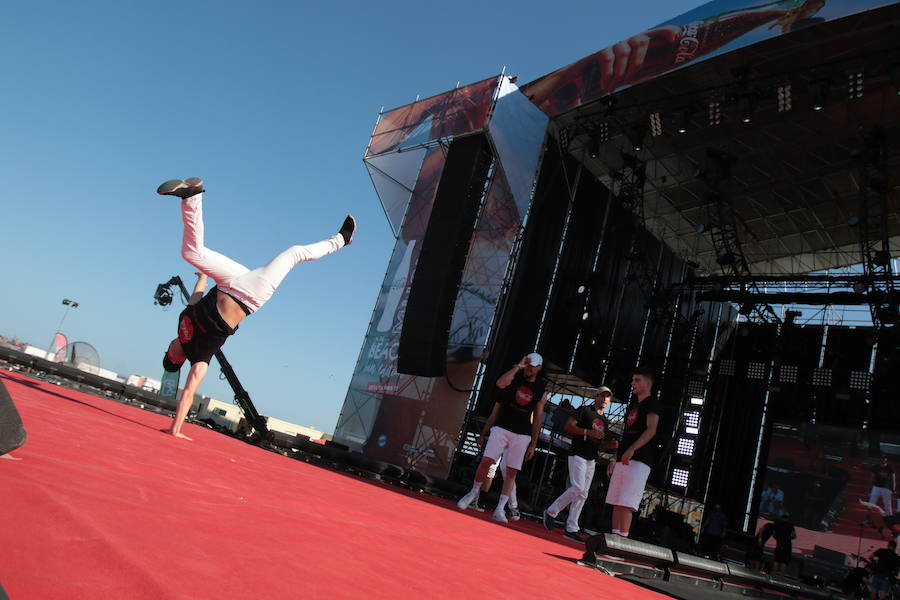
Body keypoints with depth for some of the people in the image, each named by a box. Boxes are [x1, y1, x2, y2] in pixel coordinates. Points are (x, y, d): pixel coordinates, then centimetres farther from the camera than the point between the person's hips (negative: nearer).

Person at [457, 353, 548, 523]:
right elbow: (500, 383, -22)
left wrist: (533, 445, 5)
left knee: (511, 472, 1)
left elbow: (537, 420, 9)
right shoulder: (514, 377, 2)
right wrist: (518, 366, -18)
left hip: (522, 435, 2)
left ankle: (500, 509, 9)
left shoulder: (541, 390, 7)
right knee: (486, 461, -12)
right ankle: (474, 493, 12)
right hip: (501, 428, -2)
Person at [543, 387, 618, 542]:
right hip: (578, 455, -7)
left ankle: (571, 528, 9)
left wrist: (611, 445, 4)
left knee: (583, 494, 5)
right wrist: (588, 432, -20)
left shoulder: (605, 421, 20)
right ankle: (551, 512, -3)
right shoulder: (584, 410, -2)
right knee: (578, 488, -19)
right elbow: (567, 426, -12)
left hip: (592, 460, 8)